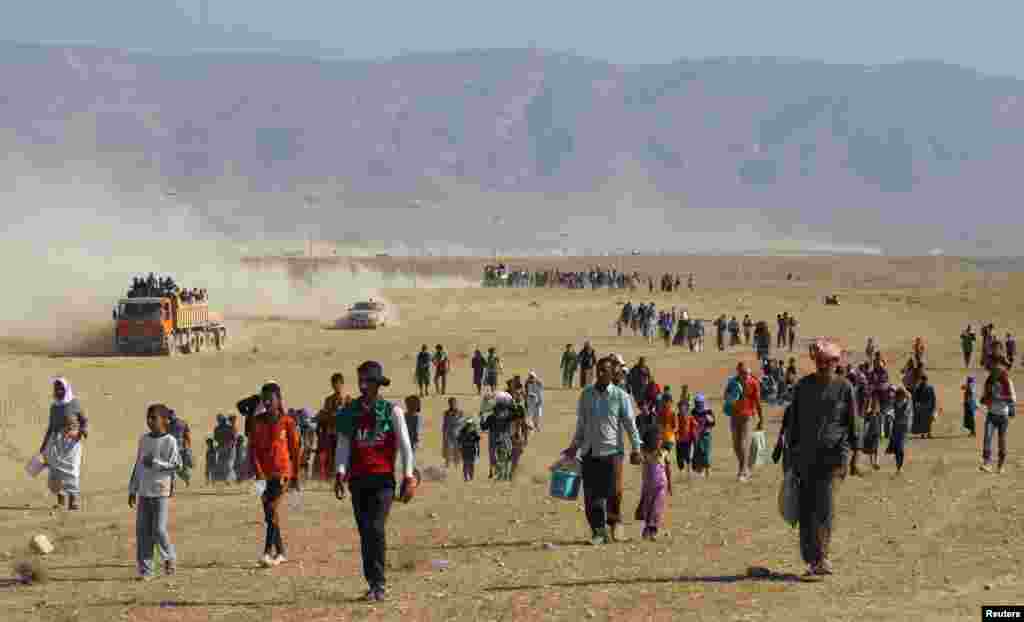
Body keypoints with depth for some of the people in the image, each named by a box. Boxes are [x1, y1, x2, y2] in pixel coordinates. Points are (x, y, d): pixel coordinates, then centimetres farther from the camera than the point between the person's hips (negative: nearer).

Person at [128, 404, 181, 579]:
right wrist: (132, 489, 14)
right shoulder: (144, 440, 11)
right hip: (143, 492, 5)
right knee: (142, 530, 1)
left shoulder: (170, 441, -6)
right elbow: (138, 465, 15)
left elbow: (176, 465, -9)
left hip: (161, 492, -5)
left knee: (159, 529, -10)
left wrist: (155, 463, -18)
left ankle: (169, 558, 16)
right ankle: (145, 568, 5)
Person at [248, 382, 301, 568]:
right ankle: (281, 553, 24)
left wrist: (295, 476, 4)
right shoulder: (257, 422, 4)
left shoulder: (287, 422, -3)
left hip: (282, 471, -5)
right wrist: (258, 472, -12)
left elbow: (295, 450, 2)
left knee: (272, 509, -19)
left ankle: (268, 552, -25)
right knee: (269, 514, 10)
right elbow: (252, 449, 0)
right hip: (264, 473, 5)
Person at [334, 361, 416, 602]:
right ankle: (373, 583, 11)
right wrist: (340, 474, -6)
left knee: (376, 528, -16)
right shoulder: (349, 412, 9)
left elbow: (405, 446, 2)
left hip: (383, 478, -3)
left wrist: (408, 478, -5)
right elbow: (343, 446, 7)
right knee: (365, 532, 4)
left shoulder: (392, 411, 2)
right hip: (358, 480, 3)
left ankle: (380, 584, -12)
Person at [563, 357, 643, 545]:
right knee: (591, 494, -1)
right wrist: (574, 446, 14)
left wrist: (636, 449, -4)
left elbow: (630, 425, 1)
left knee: (612, 492, -10)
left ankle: (615, 522, 13)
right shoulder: (586, 394, 9)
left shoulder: (620, 396, -1)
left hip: (611, 451, -3)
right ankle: (599, 531, 5)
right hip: (589, 451, 3)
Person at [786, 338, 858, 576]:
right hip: (806, 453, 3)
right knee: (806, 508, 2)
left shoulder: (844, 387, 4)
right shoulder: (803, 385, 10)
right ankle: (810, 558, 11)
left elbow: (852, 422, 6)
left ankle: (821, 556, -14)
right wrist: (792, 451, 10)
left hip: (832, 452, -3)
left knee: (825, 505, -15)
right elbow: (794, 420, 15)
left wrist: (846, 455, -2)